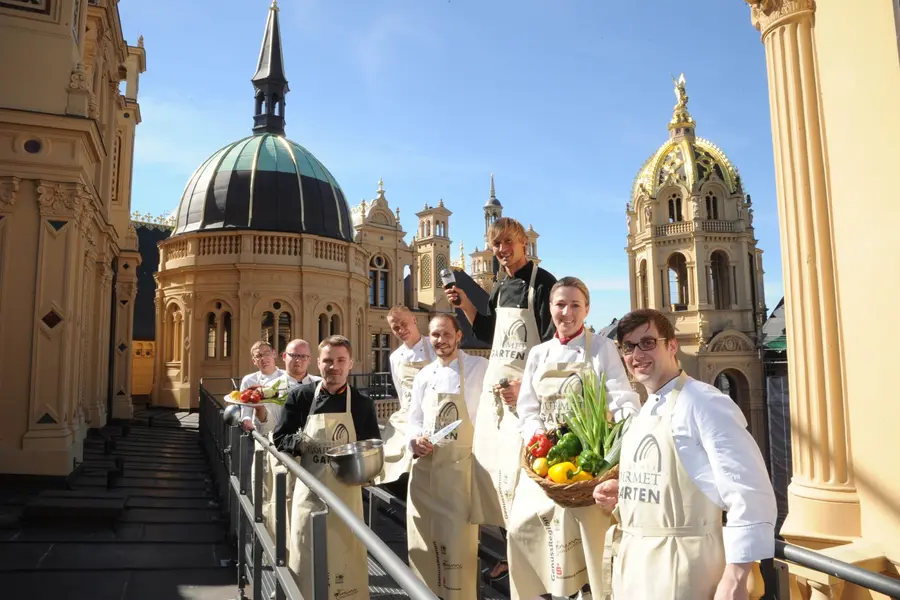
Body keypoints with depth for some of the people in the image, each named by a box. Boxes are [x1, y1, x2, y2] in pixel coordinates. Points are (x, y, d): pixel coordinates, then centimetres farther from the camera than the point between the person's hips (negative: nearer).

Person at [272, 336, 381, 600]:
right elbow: (279, 439, 4)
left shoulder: (362, 403, 0)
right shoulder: (300, 396, -1)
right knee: (306, 558, 9)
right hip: (309, 490, 0)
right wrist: (298, 442, -16)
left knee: (345, 556, 9)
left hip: (346, 491, 0)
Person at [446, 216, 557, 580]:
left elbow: (553, 346, -16)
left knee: (521, 472, -7)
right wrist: (465, 305, 7)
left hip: (527, 390, -8)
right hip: (495, 386, 8)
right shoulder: (500, 288, 12)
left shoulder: (543, 283, -11)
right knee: (491, 467, 11)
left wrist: (526, 385, -23)